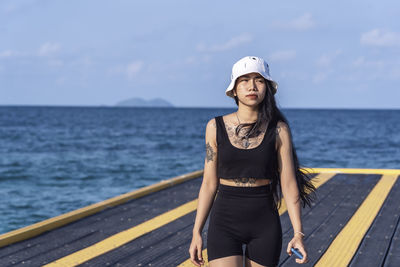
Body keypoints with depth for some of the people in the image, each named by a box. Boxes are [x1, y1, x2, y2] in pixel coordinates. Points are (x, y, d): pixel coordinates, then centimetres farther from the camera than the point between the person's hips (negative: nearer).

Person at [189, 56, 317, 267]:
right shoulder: (216, 127, 1)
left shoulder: (278, 130, -2)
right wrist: (197, 232, 1)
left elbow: (289, 185, -2)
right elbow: (209, 184, 4)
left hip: (264, 225, 0)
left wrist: (298, 233, -10)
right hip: (225, 223, 0)